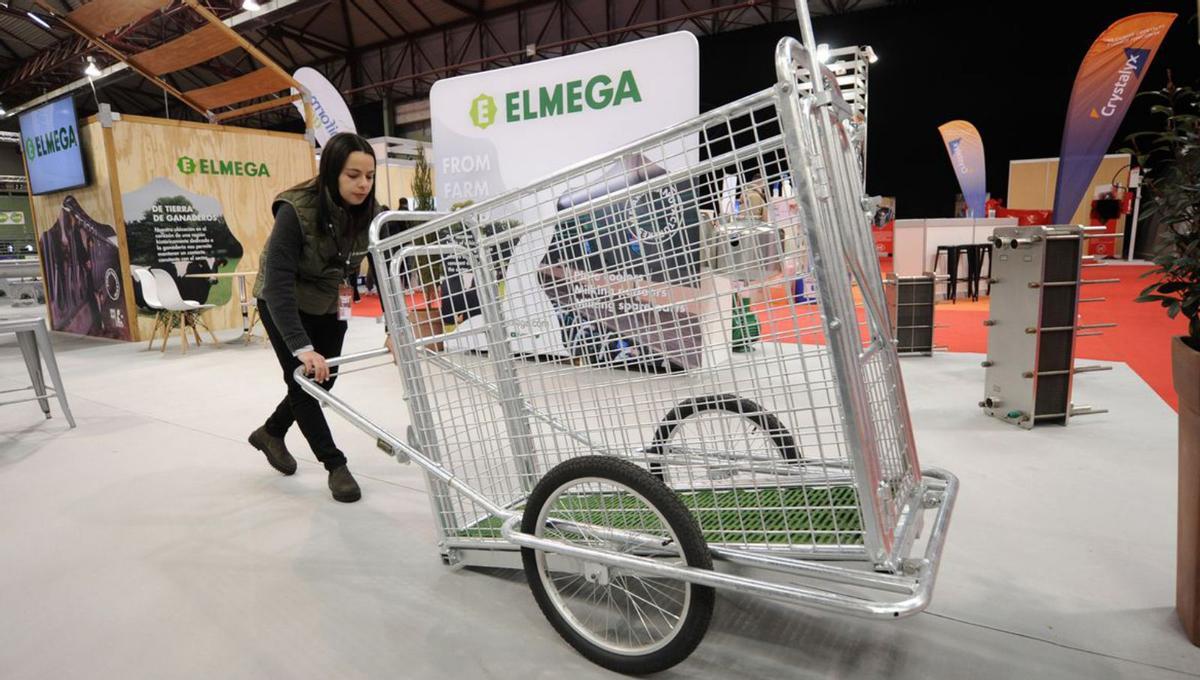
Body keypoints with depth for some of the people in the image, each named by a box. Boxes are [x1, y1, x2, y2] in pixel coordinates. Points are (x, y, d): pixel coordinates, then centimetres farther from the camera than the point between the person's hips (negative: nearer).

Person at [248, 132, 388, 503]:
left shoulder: (371, 214, -19)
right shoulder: (296, 210, -33)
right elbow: (277, 282, -38)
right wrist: (302, 347, -47)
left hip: (329, 305, 5)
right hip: (282, 304, -5)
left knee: (323, 381, 13)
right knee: (304, 379, -6)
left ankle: (270, 433, 39)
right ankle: (336, 465, 9)